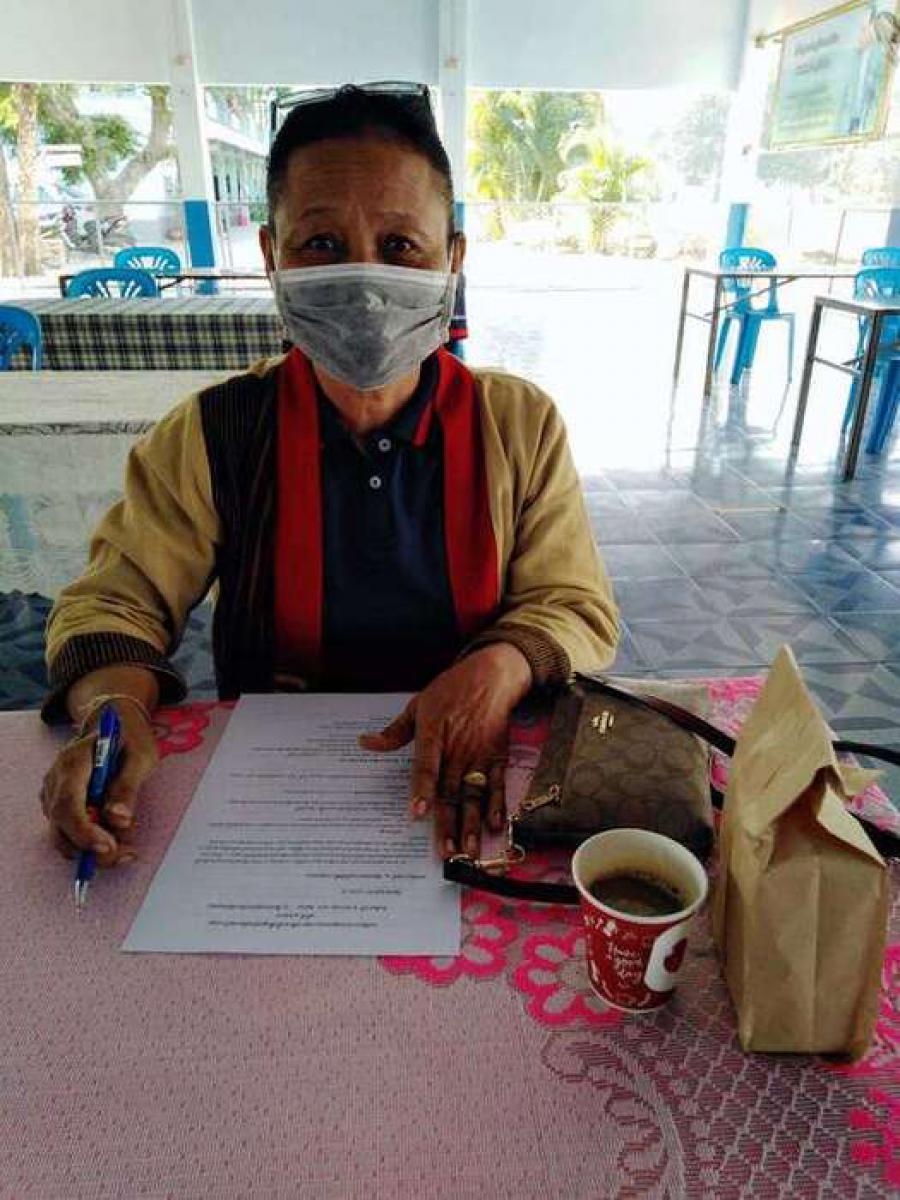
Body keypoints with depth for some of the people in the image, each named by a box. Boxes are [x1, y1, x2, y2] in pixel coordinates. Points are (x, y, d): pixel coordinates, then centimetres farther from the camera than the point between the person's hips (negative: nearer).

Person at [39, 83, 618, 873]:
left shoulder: (523, 424, -4)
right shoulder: (212, 435, -5)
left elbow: (577, 608, -3)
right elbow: (118, 601, 1)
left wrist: (499, 668, -26)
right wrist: (114, 710, -22)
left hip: (467, 775, 0)